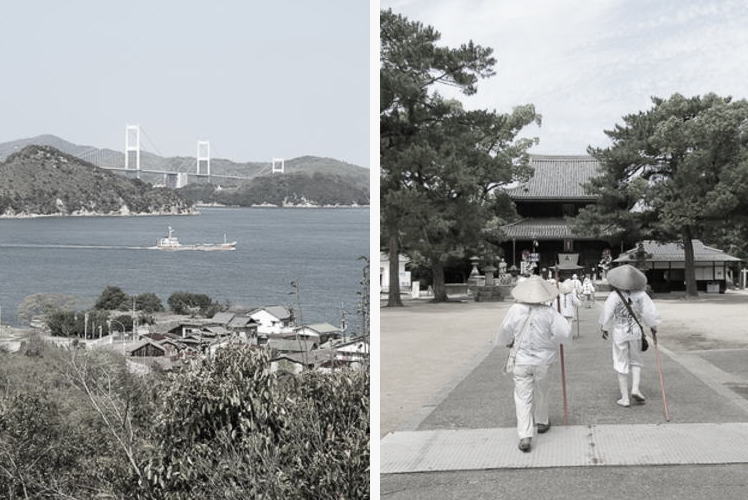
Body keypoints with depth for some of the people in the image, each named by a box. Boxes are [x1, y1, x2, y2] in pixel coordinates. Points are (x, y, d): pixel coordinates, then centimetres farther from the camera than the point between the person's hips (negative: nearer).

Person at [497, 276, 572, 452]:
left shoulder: (515, 310, -11)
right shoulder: (549, 313, -14)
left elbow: (504, 335, 0)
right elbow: (565, 332, -21)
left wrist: (510, 342, 23)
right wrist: (553, 341, 0)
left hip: (521, 360, -1)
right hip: (543, 360, 1)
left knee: (523, 397, 2)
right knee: (541, 391, 24)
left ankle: (525, 436, -7)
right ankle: (542, 422, 44)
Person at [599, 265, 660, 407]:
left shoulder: (614, 296, -15)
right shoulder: (640, 294, -9)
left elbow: (607, 314, -8)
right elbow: (649, 311, -6)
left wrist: (605, 329, 8)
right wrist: (654, 328, 9)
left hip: (620, 333, -2)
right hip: (636, 331, 2)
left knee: (621, 364, 8)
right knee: (636, 361, 21)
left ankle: (625, 398, 9)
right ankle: (635, 388, 2)